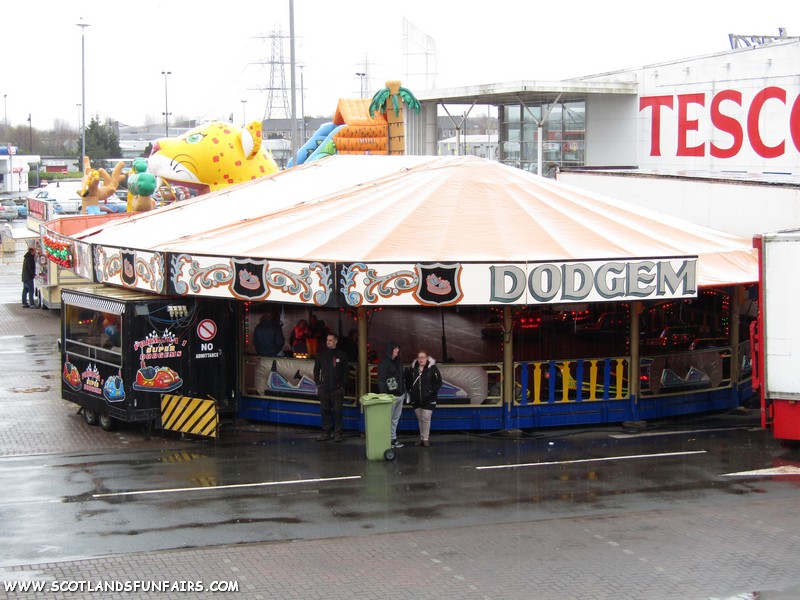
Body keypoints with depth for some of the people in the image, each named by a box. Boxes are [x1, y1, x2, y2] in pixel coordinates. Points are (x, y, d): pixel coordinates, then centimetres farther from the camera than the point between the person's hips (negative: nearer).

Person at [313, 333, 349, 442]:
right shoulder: (321, 354, 8)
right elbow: (316, 370, 13)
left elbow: (345, 371, 3)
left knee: (338, 411, -4)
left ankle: (337, 434, 1)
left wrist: (342, 384, -4)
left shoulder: (342, 355, 2)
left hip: (337, 388, -2)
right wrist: (318, 384, 5)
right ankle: (326, 433, 11)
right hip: (324, 388, 2)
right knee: (325, 411, 5)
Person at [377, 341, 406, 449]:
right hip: (390, 396, -8)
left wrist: (404, 393, 17)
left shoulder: (399, 362, 14)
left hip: (400, 395, 8)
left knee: (396, 419, 10)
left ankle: (393, 439, 16)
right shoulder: (384, 363, -11)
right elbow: (381, 381, -14)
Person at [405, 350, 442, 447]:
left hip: (428, 400, -4)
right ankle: (422, 438, 23)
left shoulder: (432, 368, -11)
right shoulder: (412, 368, 1)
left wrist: (431, 392, -14)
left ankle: (426, 439, 5)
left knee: (426, 419, -5)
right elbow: (407, 380, 16)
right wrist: (410, 390, 6)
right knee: (420, 419, 12)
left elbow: (439, 382, -9)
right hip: (416, 399, 4)